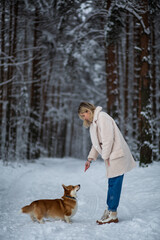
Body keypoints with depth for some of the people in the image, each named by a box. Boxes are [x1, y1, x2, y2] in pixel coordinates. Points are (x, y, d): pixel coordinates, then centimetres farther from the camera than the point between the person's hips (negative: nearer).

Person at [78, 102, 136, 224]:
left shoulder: (102, 117, -12)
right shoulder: (93, 123, 20)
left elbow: (108, 138, -18)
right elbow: (96, 144, 23)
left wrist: (106, 156, -13)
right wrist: (90, 159, 14)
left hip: (117, 155, -9)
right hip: (111, 157, 9)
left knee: (114, 184, -6)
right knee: (112, 184, 11)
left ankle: (113, 214, -1)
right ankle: (109, 210, 17)